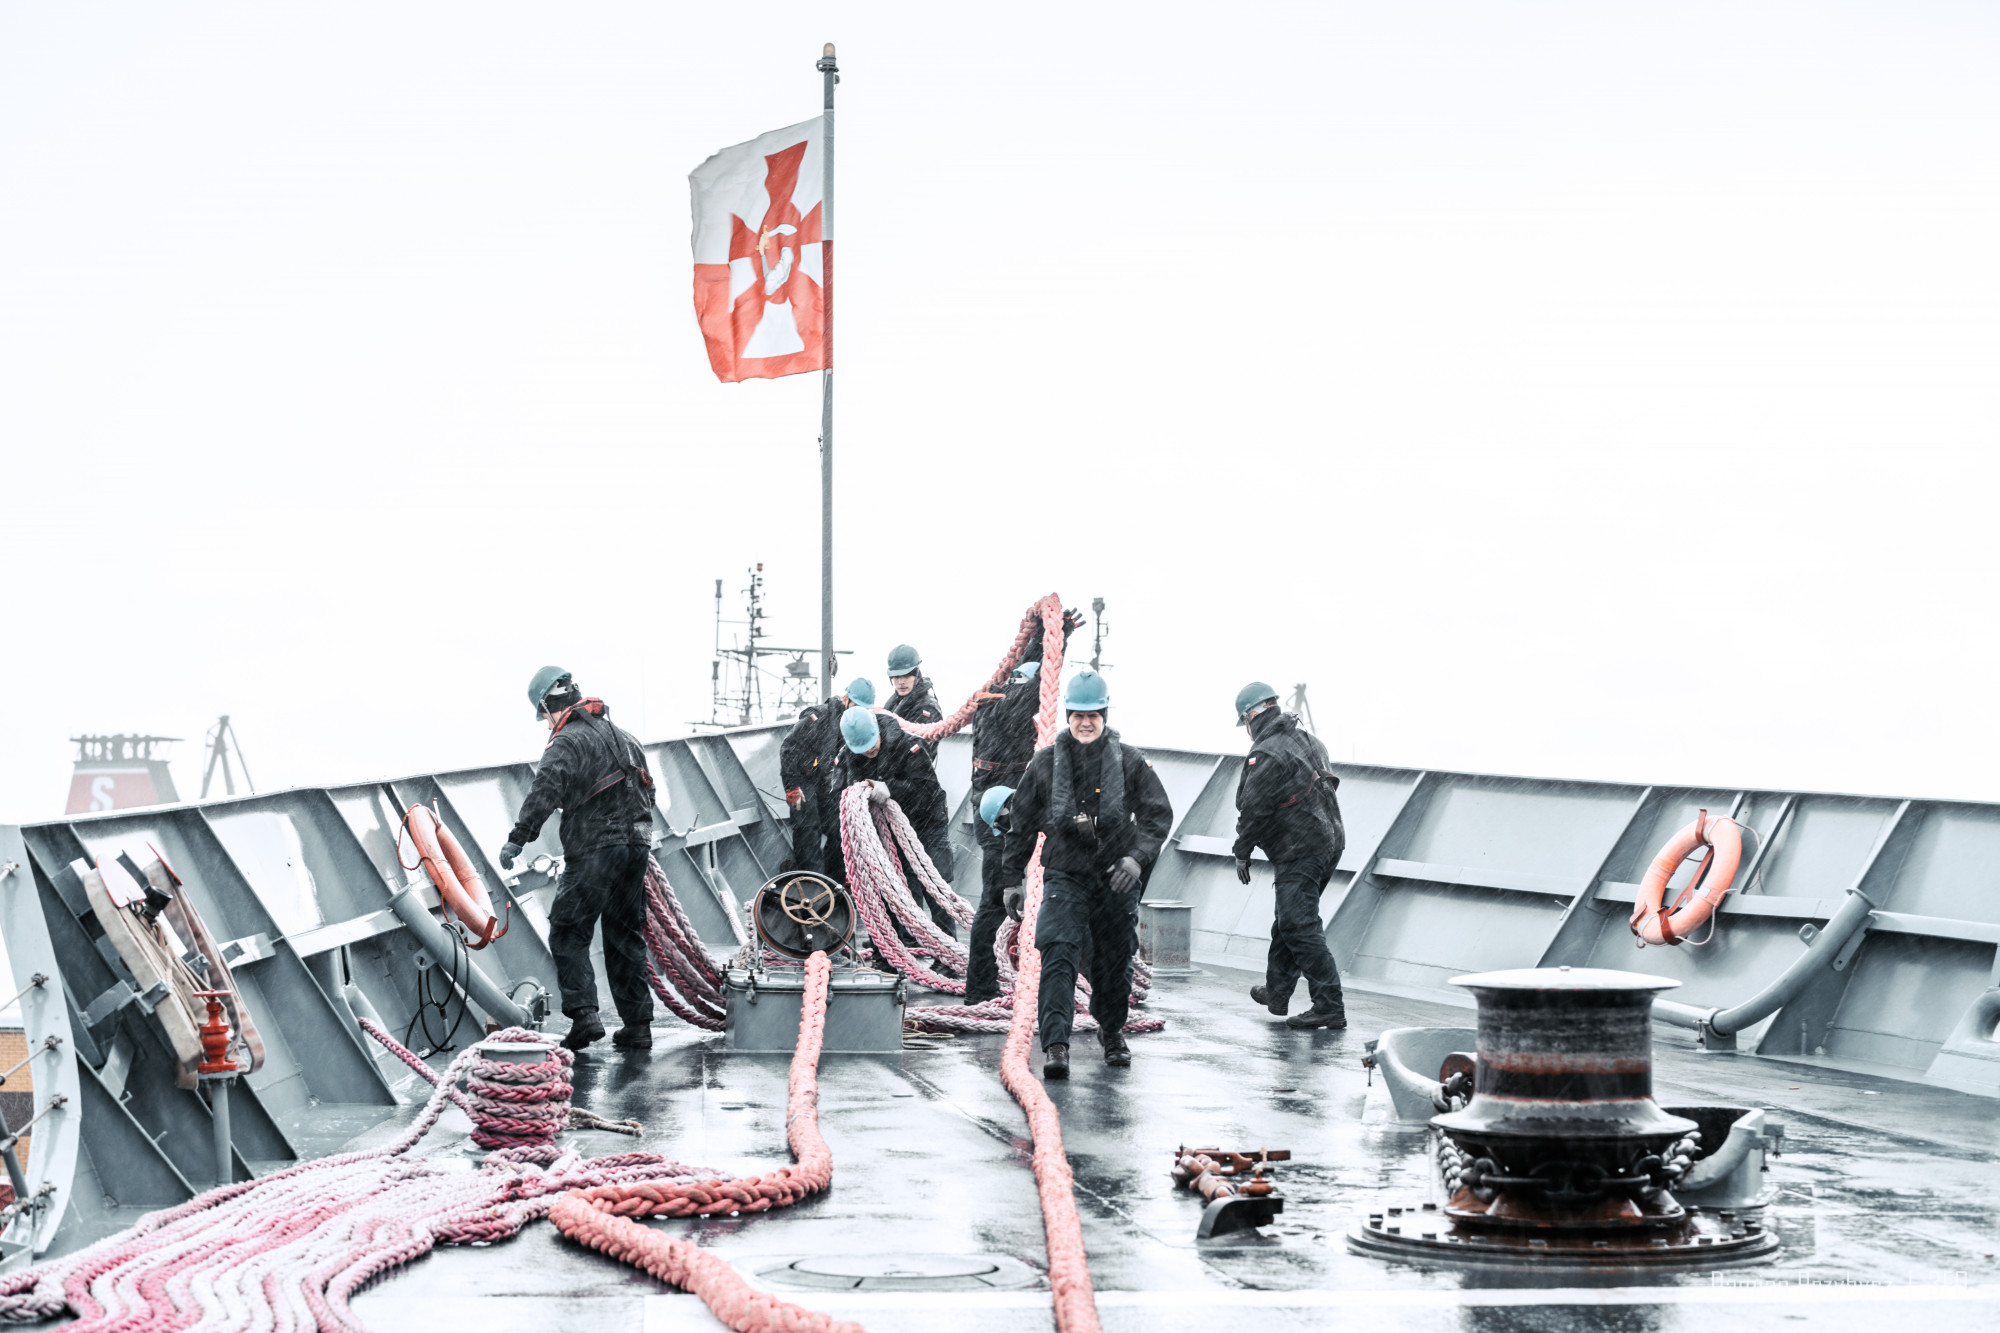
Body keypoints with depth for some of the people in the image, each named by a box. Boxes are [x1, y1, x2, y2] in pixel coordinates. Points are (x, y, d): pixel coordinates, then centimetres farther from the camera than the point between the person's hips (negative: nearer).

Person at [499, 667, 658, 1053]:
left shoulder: (568, 743, -8)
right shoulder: (622, 736, 19)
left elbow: (544, 793, -23)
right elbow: (646, 787, 28)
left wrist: (517, 839, -25)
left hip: (594, 850, -8)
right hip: (636, 846, 8)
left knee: (568, 933, 0)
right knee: (625, 936, 14)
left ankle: (583, 1014, -13)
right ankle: (637, 1024, 13)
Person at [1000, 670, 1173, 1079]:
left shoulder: (1130, 762, -1)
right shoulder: (1045, 764, 2)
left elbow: (1158, 814, -1)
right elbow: (1021, 825, 10)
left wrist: (1137, 857, -17)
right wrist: (1013, 879, 9)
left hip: (1116, 879, 1)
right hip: (1064, 876, -1)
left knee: (1115, 961, 11)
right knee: (1058, 957, -18)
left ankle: (1112, 1031, 37)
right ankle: (1055, 1046, -23)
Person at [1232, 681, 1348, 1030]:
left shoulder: (1267, 755, -15)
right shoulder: (1308, 740, 13)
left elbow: (1253, 809, -15)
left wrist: (1242, 854, -4)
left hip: (1299, 852, -10)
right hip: (1330, 841, 10)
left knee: (1300, 926, -10)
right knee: (1288, 920, 21)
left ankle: (1330, 1006, -14)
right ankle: (1276, 993, 34)